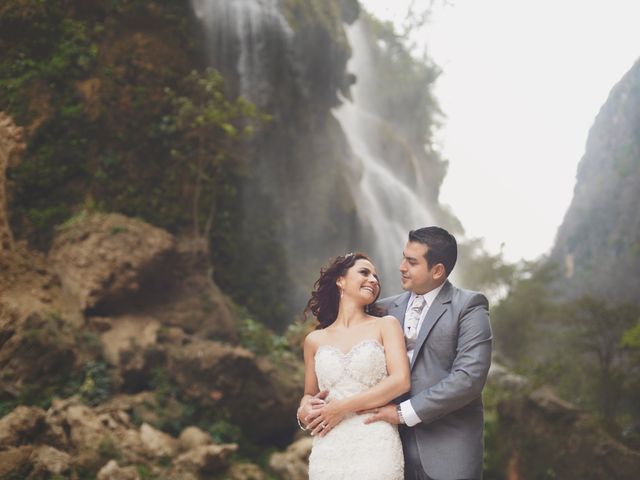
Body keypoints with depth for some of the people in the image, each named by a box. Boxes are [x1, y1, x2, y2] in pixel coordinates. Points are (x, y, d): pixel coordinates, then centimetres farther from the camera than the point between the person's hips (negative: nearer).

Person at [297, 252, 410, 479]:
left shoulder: (386, 325, 5)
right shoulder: (314, 340, 12)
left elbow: (401, 381, -6)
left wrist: (344, 407, -10)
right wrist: (304, 411, -3)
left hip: (376, 448, -2)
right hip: (329, 451, 2)